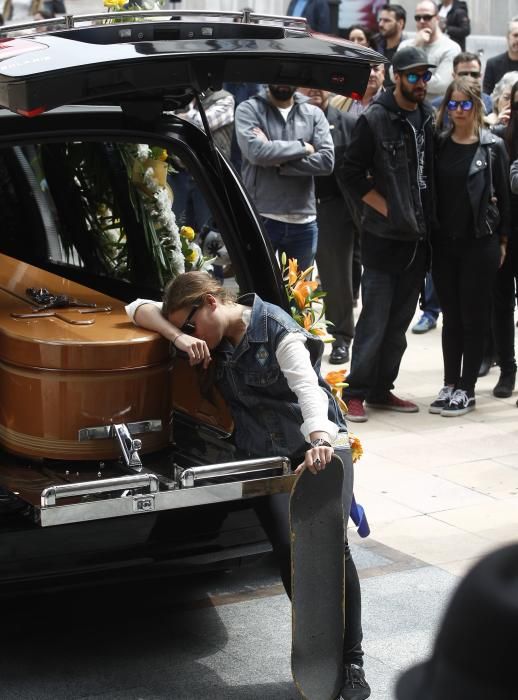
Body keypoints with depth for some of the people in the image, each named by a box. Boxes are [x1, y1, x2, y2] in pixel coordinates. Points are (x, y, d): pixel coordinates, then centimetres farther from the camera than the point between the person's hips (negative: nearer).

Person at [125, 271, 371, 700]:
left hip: (320, 445, -4)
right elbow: (138, 308, 1)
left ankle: (352, 661, -7)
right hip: (263, 456, 4)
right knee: (288, 548, -15)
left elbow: (307, 386, -31)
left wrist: (320, 440, -50)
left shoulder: (277, 330, -16)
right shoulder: (214, 338, 2)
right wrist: (178, 337, -19)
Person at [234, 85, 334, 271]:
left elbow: (326, 160, -4)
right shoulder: (249, 109, 0)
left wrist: (279, 162, -11)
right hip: (260, 219, -3)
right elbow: (256, 151, -17)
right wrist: (303, 147, -7)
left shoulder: (314, 114, 8)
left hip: (303, 221, 3)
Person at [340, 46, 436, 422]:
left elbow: (433, 172, 15)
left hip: (417, 237, 6)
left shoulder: (428, 118, 8)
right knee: (375, 320, -4)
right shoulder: (374, 120, -8)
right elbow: (353, 174, -9)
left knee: (400, 321, 11)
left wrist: (428, 219, 5)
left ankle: (382, 389, 21)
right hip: (384, 236, -6)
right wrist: (387, 208, -11)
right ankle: (356, 393, 4)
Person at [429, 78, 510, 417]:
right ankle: (450, 385, 16)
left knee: (474, 316, 2)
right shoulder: (439, 144, 6)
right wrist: (429, 234, 1)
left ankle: (466, 389, 8)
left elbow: (504, 196, 0)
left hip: (480, 242, -3)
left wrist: (502, 240, -2)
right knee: (451, 316, 9)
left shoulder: (493, 146, -2)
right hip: (444, 241, 3)